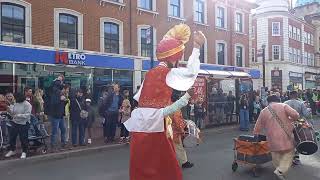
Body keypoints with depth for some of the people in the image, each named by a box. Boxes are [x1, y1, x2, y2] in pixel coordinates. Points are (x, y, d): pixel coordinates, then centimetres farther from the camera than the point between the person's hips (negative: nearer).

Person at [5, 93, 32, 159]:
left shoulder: (27, 105, -14)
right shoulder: (15, 104, 7)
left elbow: (27, 115, -21)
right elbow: (12, 113, 12)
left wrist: (19, 115, -31)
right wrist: (10, 110, -9)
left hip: (23, 124, -6)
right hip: (15, 123, 6)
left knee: (23, 138, 2)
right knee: (12, 137, 12)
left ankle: (24, 152, 18)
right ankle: (12, 150, 30)